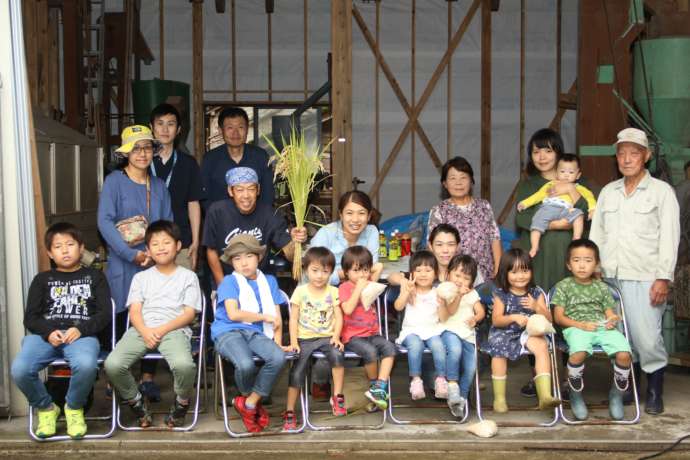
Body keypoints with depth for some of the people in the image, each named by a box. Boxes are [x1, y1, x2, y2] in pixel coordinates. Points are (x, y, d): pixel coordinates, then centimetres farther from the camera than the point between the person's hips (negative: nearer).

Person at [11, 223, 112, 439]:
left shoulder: (94, 277, 18)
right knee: (19, 370, -30)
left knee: (86, 365, -38)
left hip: (82, 335, -2)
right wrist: (48, 332, -9)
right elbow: (30, 317, 13)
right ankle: (46, 408, 3)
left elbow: (105, 314, 7)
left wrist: (81, 329, -11)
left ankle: (74, 408, -4)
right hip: (46, 335, 2)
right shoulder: (42, 279, 22)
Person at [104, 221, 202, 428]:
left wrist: (162, 330, -11)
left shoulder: (188, 276, 15)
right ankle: (136, 402, 3)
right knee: (112, 364, -26)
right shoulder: (141, 277, 23)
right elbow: (134, 311, 10)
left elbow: (189, 313, 4)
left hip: (174, 330, -3)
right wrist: (145, 331, -12)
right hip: (142, 330, 3)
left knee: (184, 365, -36)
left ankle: (181, 403, -2)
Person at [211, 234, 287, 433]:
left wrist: (278, 340, 0)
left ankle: (249, 402, -11)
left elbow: (276, 316, 15)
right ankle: (250, 398, 1)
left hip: (256, 333, 4)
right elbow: (233, 314, -6)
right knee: (246, 364, -35)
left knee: (278, 357, -29)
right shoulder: (229, 282, 8)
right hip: (229, 332, -3)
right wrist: (265, 317, 0)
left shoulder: (269, 281, 21)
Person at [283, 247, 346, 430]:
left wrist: (336, 337, -14)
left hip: (326, 337, 0)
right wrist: (293, 342, -8)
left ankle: (337, 396, -18)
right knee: (297, 372, -12)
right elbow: (293, 319, 2)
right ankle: (289, 412, 0)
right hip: (304, 339, 0)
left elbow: (338, 317, 2)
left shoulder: (333, 291, 5)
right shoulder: (300, 291, 3)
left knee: (337, 354, -31)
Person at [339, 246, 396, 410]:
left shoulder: (369, 284, 15)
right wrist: (358, 288, -16)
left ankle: (379, 388, -25)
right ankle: (374, 384, -7)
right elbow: (348, 309, -18)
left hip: (372, 333, 5)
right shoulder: (344, 287, -3)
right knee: (371, 351, -34)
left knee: (389, 347, -24)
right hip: (352, 336, -5)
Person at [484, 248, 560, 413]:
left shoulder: (536, 294, 8)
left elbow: (548, 319, 5)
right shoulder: (501, 294, 3)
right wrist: (513, 317, -23)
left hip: (529, 333, 1)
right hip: (505, 333, -1)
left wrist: (537, 308, -15)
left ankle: (545, 395, -32)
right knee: (498, 352, -31)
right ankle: (499, 398, -14)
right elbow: (496, 320, -5)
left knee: (541, 346, -29)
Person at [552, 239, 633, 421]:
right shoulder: (564, 286, 12)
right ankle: (576, 395, -10)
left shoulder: (602, 287, 21)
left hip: (602, 328, 3)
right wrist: (581, 325, -10)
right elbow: (558, 317, 5)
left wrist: (612, 320, -6)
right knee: (578, 353, -38)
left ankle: (616, 395, 2)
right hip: (576, 328, -3)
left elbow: (610, 312, 19)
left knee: (624, 354, -26)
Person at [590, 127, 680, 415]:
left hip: (644, 279, -4)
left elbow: (669, 237, -3)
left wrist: (663, 278, -10)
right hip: (609, 278, 4)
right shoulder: (608, 192, 16)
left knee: (647, 338, -9)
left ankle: (655, 392, 8)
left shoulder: (661, 191, 3)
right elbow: (596, 234, 16)